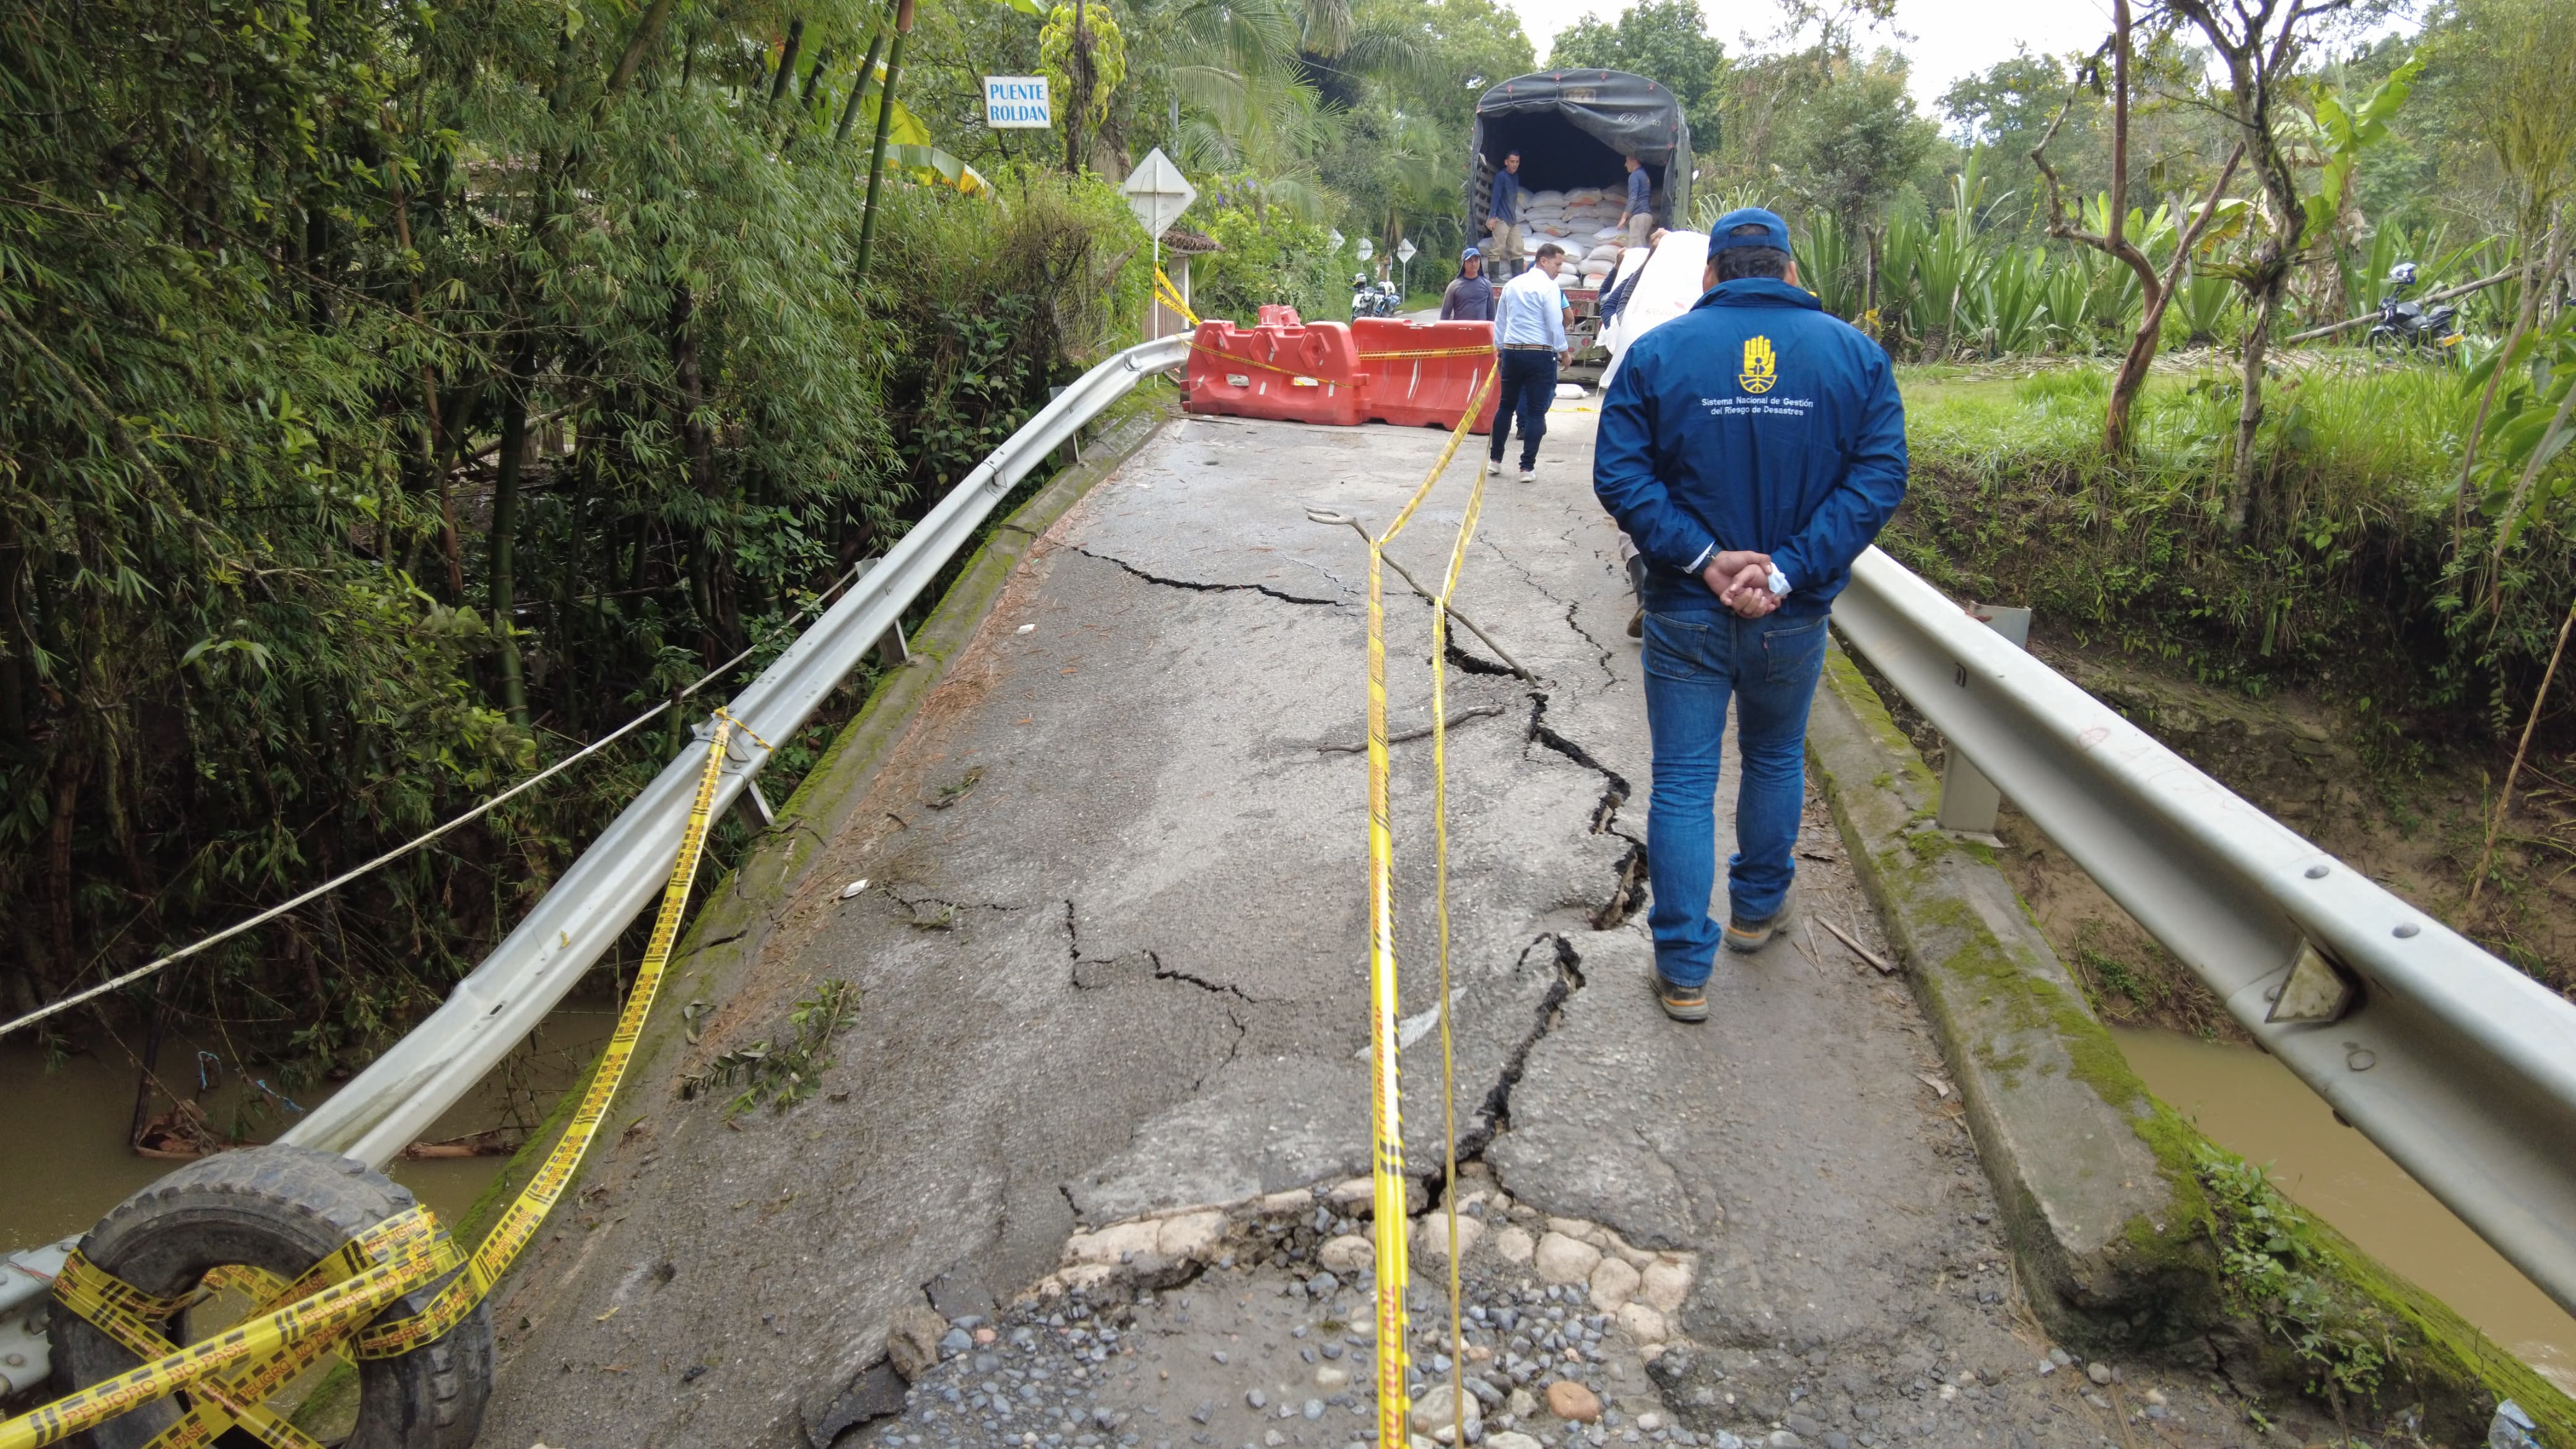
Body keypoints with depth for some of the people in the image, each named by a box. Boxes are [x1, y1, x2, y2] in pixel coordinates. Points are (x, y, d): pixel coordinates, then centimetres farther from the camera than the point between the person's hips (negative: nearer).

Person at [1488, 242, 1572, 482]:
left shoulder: (1512, 284, 11)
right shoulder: (1549, 287, -9)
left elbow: (1499, 320, 16)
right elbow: (1555, 324, -12)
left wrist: (1500, 351, 25)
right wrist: (1563, 352, 0)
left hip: (1511, 352, 6)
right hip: (1540, 354, -6)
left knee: (1506, 405, 16)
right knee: (1536, 411, 0)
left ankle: (1495, 460, 20)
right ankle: (1527, 467, -1)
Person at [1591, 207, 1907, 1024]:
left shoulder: (1658, 352, -4)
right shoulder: (1854, 354, -1)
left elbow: (1619, 474, -12)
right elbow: (1879, 477, -11)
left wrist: (1702, 557, -14)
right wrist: (1789, 570, -16)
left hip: (1686, 612, -1)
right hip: (1793, 618, 2)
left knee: (1682, 782, 6)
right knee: (1776, 758, 24)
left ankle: (1684, 971, 10)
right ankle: (1759, 909, 43)